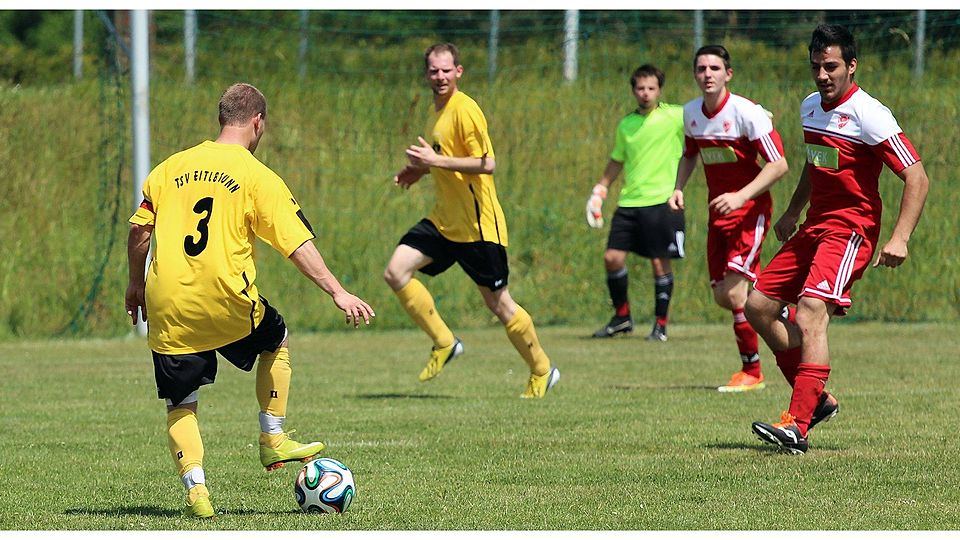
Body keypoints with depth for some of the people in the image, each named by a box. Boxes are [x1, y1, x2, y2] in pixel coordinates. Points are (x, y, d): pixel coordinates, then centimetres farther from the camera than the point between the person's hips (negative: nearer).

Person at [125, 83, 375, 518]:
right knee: (277, 340, 28)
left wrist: (136, 285, 23)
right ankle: (273, 441, 27)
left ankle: (195, 488, -6)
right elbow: (297, 244, -6)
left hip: (167, 308, 3)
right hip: (226, 303, -3)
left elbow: (139, 229, 10)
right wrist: (338, 293, -5)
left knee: (180, 407, 12)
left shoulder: (171, 167, 11)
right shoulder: (259, 178, -1)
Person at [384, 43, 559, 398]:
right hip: (444, 219, 8)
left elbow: (486, 164, -24)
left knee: (498, 302, 1)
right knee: (396, 272, -10)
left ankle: (542, 371, 20)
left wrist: (436, 160, -26)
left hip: (478, 224, -8)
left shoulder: (465, 111, -16)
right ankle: (444, 343, 3)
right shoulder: (436, 111, 12)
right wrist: (421, 170, 11)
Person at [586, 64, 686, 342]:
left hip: (661, 201, -4)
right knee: (612, 257, -3)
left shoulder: (674, 116, -1)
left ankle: (661, 324, 10)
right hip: (629, 202, 4)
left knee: (660, 263, -4)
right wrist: (600, 190, 24)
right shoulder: (626, 125, 13)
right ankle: (622, 316, 15)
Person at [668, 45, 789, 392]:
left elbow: (779, 165, -18)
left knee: (733, 291, -16)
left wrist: (740, 196, -27)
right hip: (718, 211, 7)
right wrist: (678, 189, 6)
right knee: (721, 296, 5)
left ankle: (752, 372, -2)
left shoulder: (747, 113, -17)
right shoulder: (690, 113, 3)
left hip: (750, 209, -7)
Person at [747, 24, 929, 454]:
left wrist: (900, 238, -25)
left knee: (810, 317, -24)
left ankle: (797, 426, -29)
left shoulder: (868, 115, -15)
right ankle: (816, 399, 14)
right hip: (814, 226, 9)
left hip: (850, 230, -9)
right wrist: (793, 212, 28)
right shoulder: (810, 108, 11)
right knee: (758, 306, 6)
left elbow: (916, 178, -17)